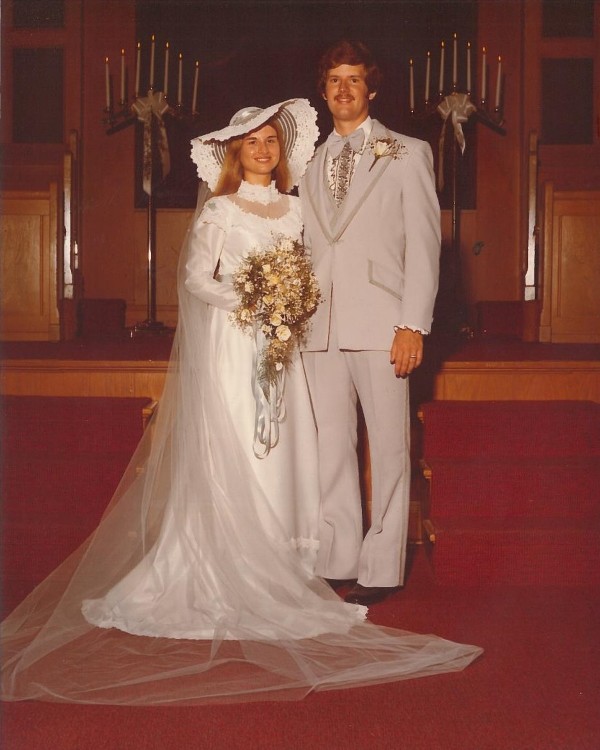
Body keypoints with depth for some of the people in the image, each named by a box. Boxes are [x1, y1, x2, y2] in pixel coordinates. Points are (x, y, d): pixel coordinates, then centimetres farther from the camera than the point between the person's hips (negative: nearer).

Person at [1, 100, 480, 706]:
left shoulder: (292, 209, 14)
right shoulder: (220, 210, -1)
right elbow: (196, 278, -6)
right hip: (228, 344, -5)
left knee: (278, 456, 3)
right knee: (227, 457, -5)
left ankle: (273, 567, 8)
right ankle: (227, 579, 0)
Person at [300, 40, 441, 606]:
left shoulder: (406, 154, 6)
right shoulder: (311, 165, 19)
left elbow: (423, 242, -1)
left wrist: (414, 324, -10)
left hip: (380, 325, -4)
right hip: (321, 326, 4)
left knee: (388, 447, -1)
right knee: (330, 448, 5)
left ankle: (381, 570, 5)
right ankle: (336, 564, 12)